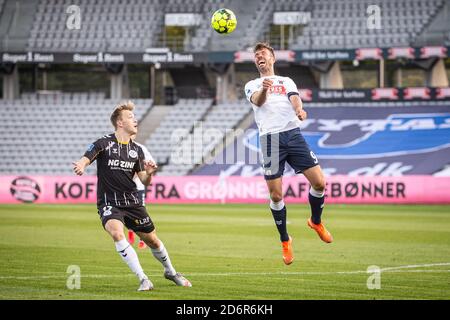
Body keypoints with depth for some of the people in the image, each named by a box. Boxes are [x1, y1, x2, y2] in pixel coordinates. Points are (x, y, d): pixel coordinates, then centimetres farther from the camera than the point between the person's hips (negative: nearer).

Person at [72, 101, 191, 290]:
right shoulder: (104, 144, -6)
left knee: (152, 240, 10)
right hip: (109, 203, -4)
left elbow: (145, 182, 7)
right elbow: (85, 160, -18)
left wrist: (149, 173, -16)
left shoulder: (136, 150, 8)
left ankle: (170, 272, 39)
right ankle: (143, 279, -27)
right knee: (117, 233, -31)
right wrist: (80, 166, -42)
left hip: (132, 202, 4)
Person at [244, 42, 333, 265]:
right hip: (270, 138, -1)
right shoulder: (252, 85, 18)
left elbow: (294, 99, 1)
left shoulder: (286, 81, 22)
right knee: (275, 195, -5)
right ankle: (285, 241, 12)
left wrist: (299, 110, -24)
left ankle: (316, 221, 19)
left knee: (319, 182, -8)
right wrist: (264, 89, -30)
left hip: (293, 133, 1)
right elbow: (257, 101, -5)